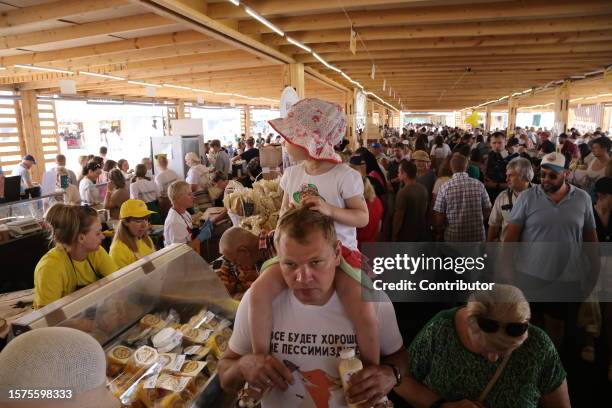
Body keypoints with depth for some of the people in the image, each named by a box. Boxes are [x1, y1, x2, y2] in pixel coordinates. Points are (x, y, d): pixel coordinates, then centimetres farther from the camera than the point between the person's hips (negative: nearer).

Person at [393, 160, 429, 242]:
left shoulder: (403, 192, -22)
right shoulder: (423, 189, 2)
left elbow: (398, 216, -19)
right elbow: (425, 210, 12)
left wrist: (394, 235, -9)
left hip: (406, 235, -7)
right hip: (421, 233, 7)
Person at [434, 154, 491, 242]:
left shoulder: (445, 187, -10)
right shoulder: (479, 185, -4)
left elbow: (439, 215, -9)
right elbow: (487, 210, 2)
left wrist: (439, 233, 7)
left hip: (453, 236, -2)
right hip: (477, 235, 2)